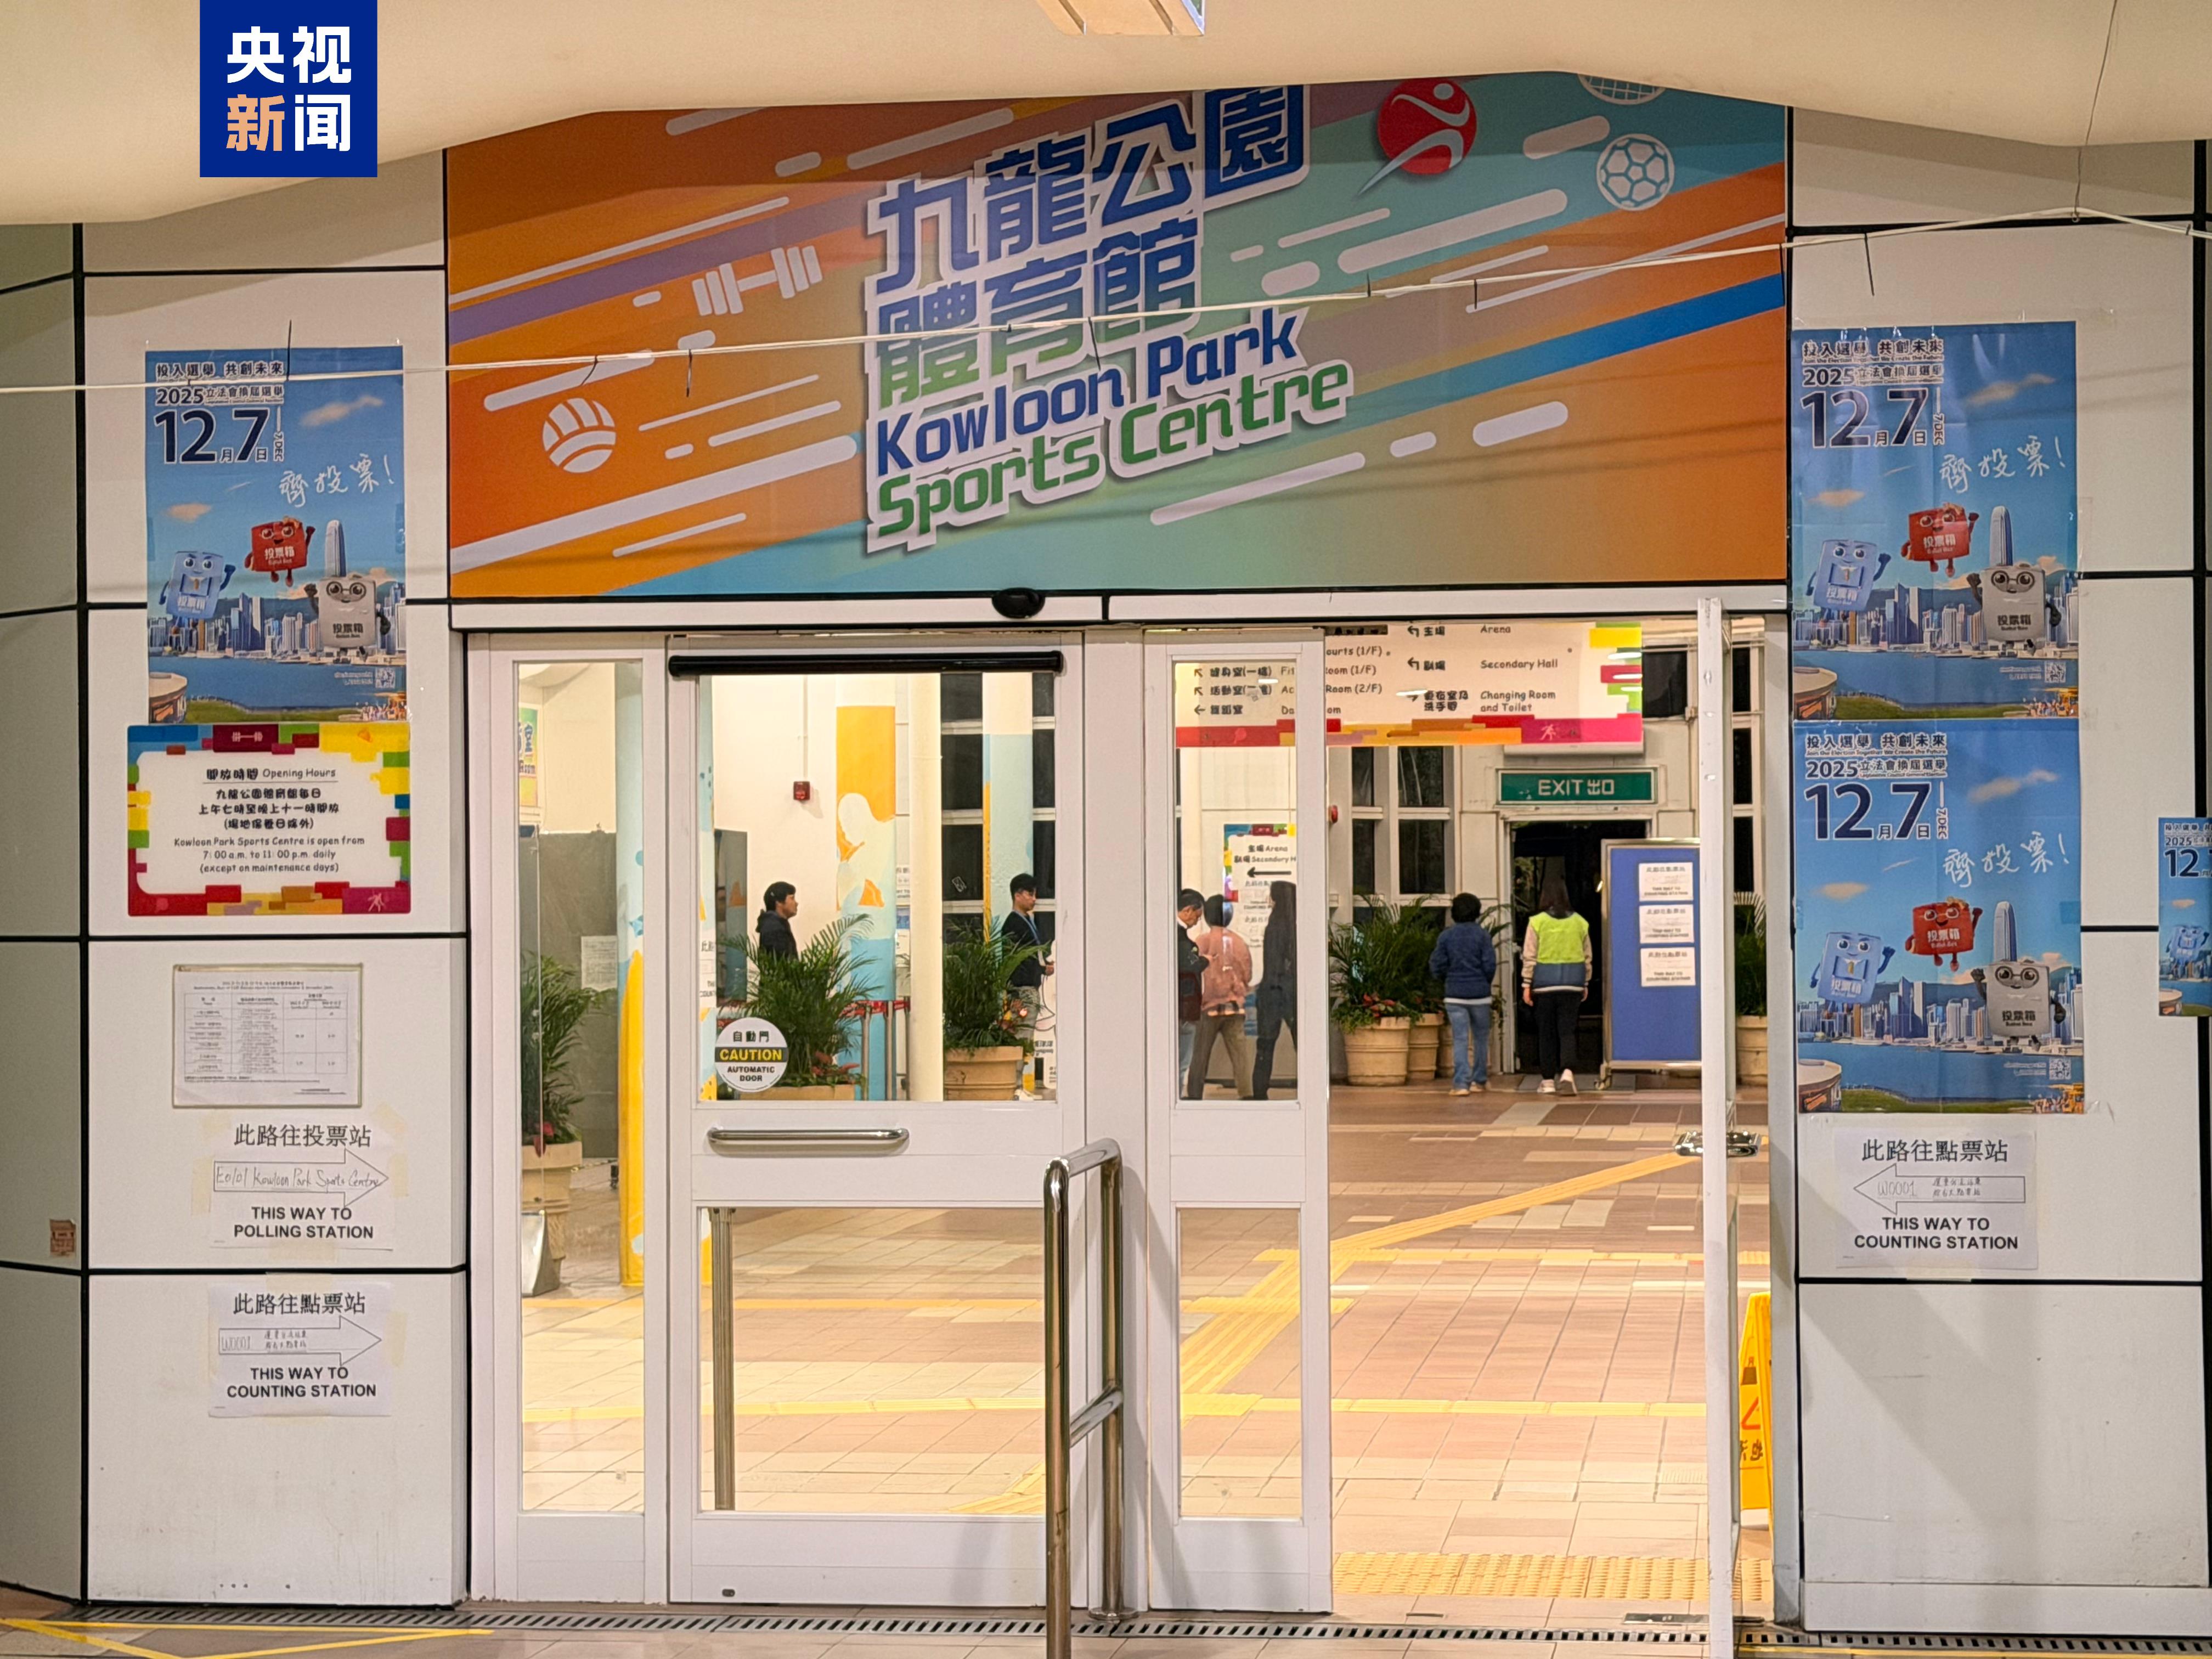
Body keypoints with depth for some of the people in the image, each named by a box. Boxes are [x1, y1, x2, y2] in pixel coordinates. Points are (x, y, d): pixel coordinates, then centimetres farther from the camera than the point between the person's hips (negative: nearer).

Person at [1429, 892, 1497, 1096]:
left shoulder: (1445, 936, 0)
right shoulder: (1482, 934, -4)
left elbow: (1437, 968, -1)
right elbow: (1490, 965, -7)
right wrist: (1484, 982, 12)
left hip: (1454, 995, 0)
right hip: (1479, 994, 0)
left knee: (1460, 1039, -1)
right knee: (1481, 1037, 15)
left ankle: (1461, 1083, -11)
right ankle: (1480, 1080, 22)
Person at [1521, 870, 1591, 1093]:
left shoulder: (1537, 922, -6)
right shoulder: (1579, 923, 2)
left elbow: (1529, 957, -5)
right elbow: (1587, 956, 9)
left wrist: (1526, 984, 0)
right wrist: (1585, 983, 18)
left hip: (1545, 982, -2)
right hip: (1572, 983, 2)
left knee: (1546, 1033, 7)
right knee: (1567, 1031, 3)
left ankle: (1548, 1081, 10)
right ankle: (1567, 1072, -19)